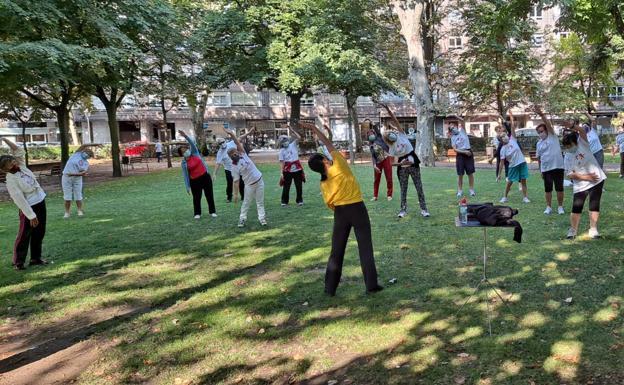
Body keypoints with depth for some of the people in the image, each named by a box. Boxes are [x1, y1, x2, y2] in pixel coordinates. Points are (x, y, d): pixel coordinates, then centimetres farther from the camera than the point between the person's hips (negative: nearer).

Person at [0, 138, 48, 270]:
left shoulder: (21, 166, 1)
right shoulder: (11, 181, -18)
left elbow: (19, 151, 8)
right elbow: (20, 200, -20)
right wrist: (31, 215, -20)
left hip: (40, 202, 7)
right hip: (28, 207, -7)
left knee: (39, 233, 12)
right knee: (24, 235, -2)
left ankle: (35, 258, 21)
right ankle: (18, 262, 6)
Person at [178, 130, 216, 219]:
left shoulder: (194, 153, -2)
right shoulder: (184, 163, -5)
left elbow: (192, 143, -15)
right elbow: (185, 175, -4)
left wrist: (185, 136, -30)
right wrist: (188, 186, -7)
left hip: (205, 176, 1)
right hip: (195, 181, -1)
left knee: (209, 195, 7)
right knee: (197, 197, 6)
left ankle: (212, 211, 18)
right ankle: (197, 213, 20)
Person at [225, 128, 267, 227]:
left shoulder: (243, 154, 1)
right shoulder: (234, 167, -11)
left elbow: (238, 143, -8)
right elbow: (236, 181, -12)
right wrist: (235, 194, -15)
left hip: (259, 181, 4)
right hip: (249, 185, -3)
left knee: (260, 202, 8)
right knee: (246, 202, 7)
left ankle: (262, 218, 13)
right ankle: (242, 219, 17)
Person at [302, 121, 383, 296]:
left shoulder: (323, 184, 1)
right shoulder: (339, 166, -10)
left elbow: (330, 205, 6)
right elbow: (329, 144, -1)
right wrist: (314, 128, 5)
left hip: (340, 212, 3)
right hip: (357, 208, -3)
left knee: (337, 250, 10)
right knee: (365, 248, 5)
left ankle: (330, 287, 14)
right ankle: (371, 285, 7)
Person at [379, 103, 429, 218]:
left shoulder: (400, 134, -3)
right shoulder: (391, 147, -3)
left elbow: (395, 120, -12)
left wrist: (387, 109, -18)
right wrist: (401, 163, -22)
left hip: (413, 162, 0)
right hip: (402, 166, 0)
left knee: (419, 186, 2)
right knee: (403, 188, 6)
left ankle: (423, 209, 7)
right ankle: (403, 209, 16)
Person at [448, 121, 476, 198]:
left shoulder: (462, 130, 6)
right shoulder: (452, 138, 4)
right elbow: (455, 149, -6)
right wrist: (464, 152, -15)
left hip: (468, 153, 0)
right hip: (460, 155, 0)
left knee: (470, 173, 2)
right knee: (460, 174, 2)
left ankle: (472, 190, 10)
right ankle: (460, 191, 10)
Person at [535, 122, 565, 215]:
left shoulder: (553, 136, -1)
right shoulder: (539, 143, 9)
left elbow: (549, 125, -18)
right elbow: (539, 158, 12)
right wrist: (540, 170, 11)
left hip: (558, 167, -3)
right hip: (546, 169, 3)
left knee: (559, 188, 4)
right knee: (547, 189, 7)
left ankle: (560, 206, 16)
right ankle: (549, 207, 17)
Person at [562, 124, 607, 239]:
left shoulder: (582, 144, -2)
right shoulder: (567, 158, -1)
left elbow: (582, 131, -21)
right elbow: (570, 175, -7)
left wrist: (572, 126, -38)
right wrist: (586, 177, -16)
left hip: (597, 180, -1)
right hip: (580, 185, 1)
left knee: (594, 205, 4)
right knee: (576, 208, -1)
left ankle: (593, 229, 15)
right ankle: (573, 230, 14)